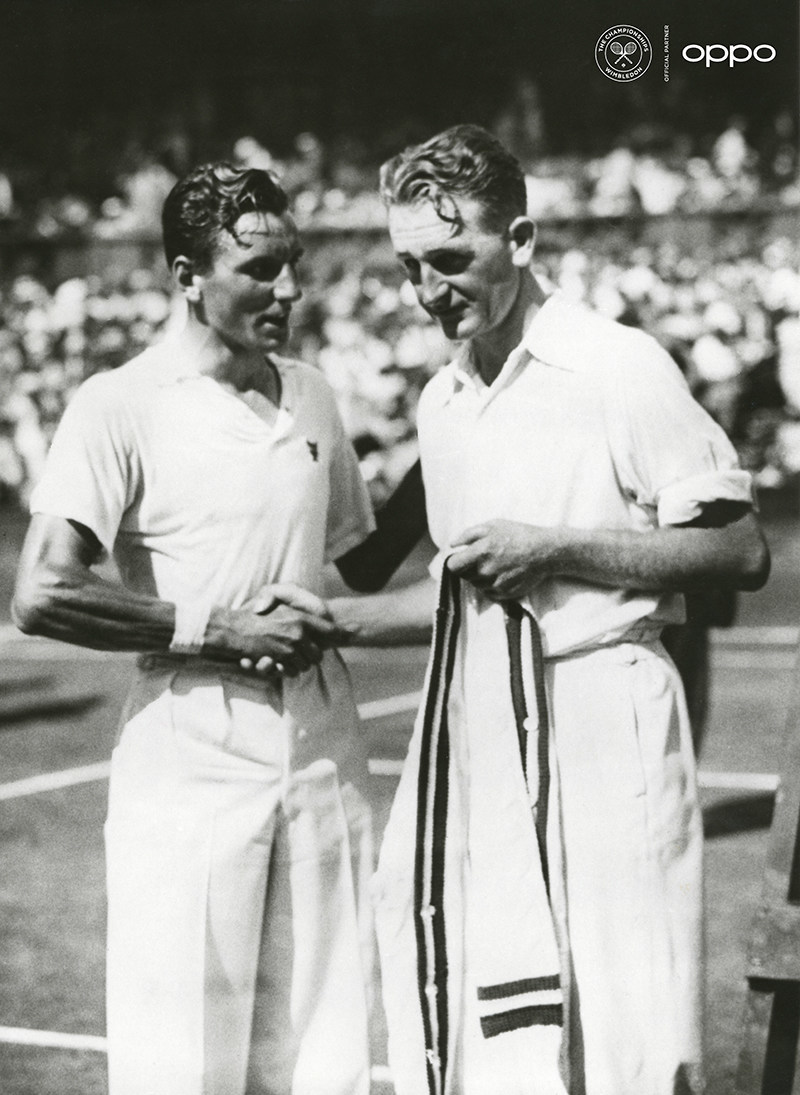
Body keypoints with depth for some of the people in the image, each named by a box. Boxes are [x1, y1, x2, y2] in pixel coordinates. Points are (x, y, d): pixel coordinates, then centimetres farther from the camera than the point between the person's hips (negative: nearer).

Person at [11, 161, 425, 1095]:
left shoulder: (310, 396, 11)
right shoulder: (122, 406, -8)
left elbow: (364, 562, 23)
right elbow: (42, 596, -17)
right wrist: (217, 628, -15)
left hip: (321, 751, 6)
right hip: (189, 765, -6)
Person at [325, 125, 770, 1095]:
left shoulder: (622, 369, -7)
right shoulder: (440, 402, 14)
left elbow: (742, 555, -8)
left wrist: (555, 549, -13)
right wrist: (334, 617, 11)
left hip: (597, 719, -6)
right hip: (475, 725, 6)